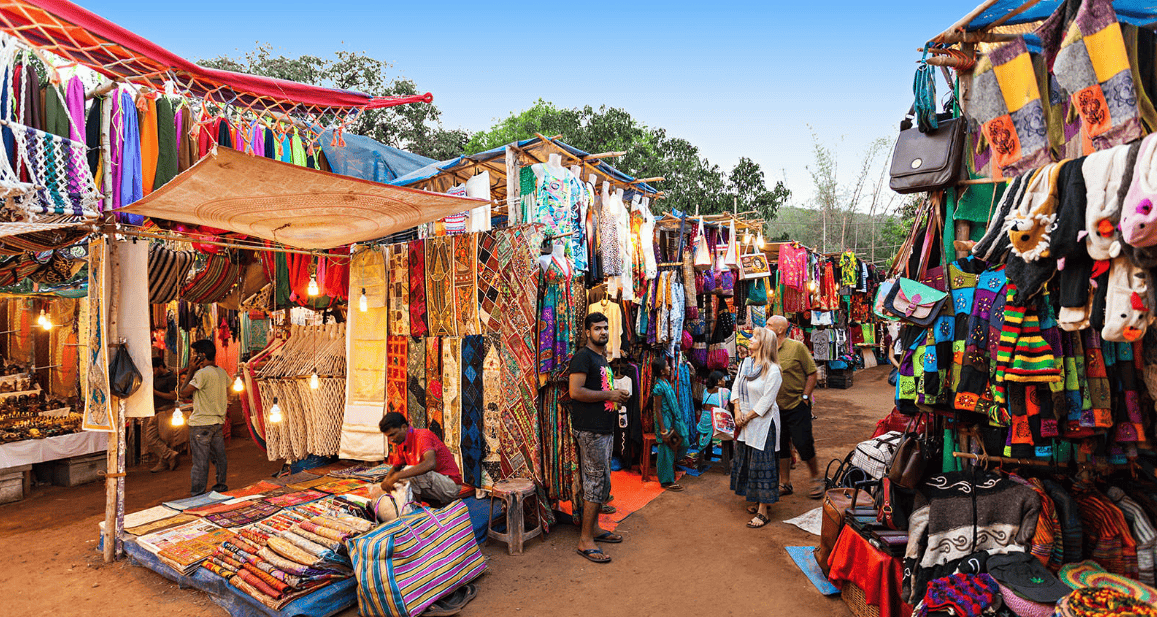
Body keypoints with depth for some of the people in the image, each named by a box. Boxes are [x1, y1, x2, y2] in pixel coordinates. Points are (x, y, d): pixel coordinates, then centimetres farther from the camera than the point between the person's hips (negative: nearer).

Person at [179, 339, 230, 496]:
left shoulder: (202, 373, -17)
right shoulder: (222, 372, 7)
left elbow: (183, 393, -11)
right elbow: (227, 396, 17)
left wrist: (191, 371, -6)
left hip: (201, 424, -8)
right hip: (218, 422, 8)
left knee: (200, 462, 0)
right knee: (219, 458, 14)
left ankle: (198, 496, 7)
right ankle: (221, 487, 23)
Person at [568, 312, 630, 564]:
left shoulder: (602, 359, 19)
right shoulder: (583, 356, -11)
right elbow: (575, 391, -21)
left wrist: (619, 397, 8)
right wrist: (610, 394, -17)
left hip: (605, 429, 10)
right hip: (590, 430, -10)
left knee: (602, 482, 15)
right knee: (596, 482, -7)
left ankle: (594, 528, 28)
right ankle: (585, 540, 2)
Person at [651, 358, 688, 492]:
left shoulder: (666, 382, 9)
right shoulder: (658, 387, -19)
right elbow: (657, 410, -18)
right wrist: (663, 430, -18)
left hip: (672, 420, 9)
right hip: (664, 421, -9)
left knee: (682, 443, 12)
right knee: (666, 450, -1)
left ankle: (661, 466, 29)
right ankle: (666, 481, 11)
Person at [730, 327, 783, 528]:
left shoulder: (773, 370, -16)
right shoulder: (746, 363, 6)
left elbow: (766, 401, -16)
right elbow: (736, 387, 8)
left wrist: (748, 417, -12)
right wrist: (738, 412, -4)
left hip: (763, 423, -8)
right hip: (745, 421, 8)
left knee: (761, 464, -2)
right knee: (746, 461, 15)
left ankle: (762, 512, 7)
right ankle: (760, 501, 33)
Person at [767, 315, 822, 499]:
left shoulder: (797, 347, -8)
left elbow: (812, 373, -5)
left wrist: (804, 397, -9)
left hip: (797, 406, -5)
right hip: (776, 408, 5)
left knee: (803, 445, -2)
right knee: (780, 446, 10)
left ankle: (816, 479, 22)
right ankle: (785, 484, 24)